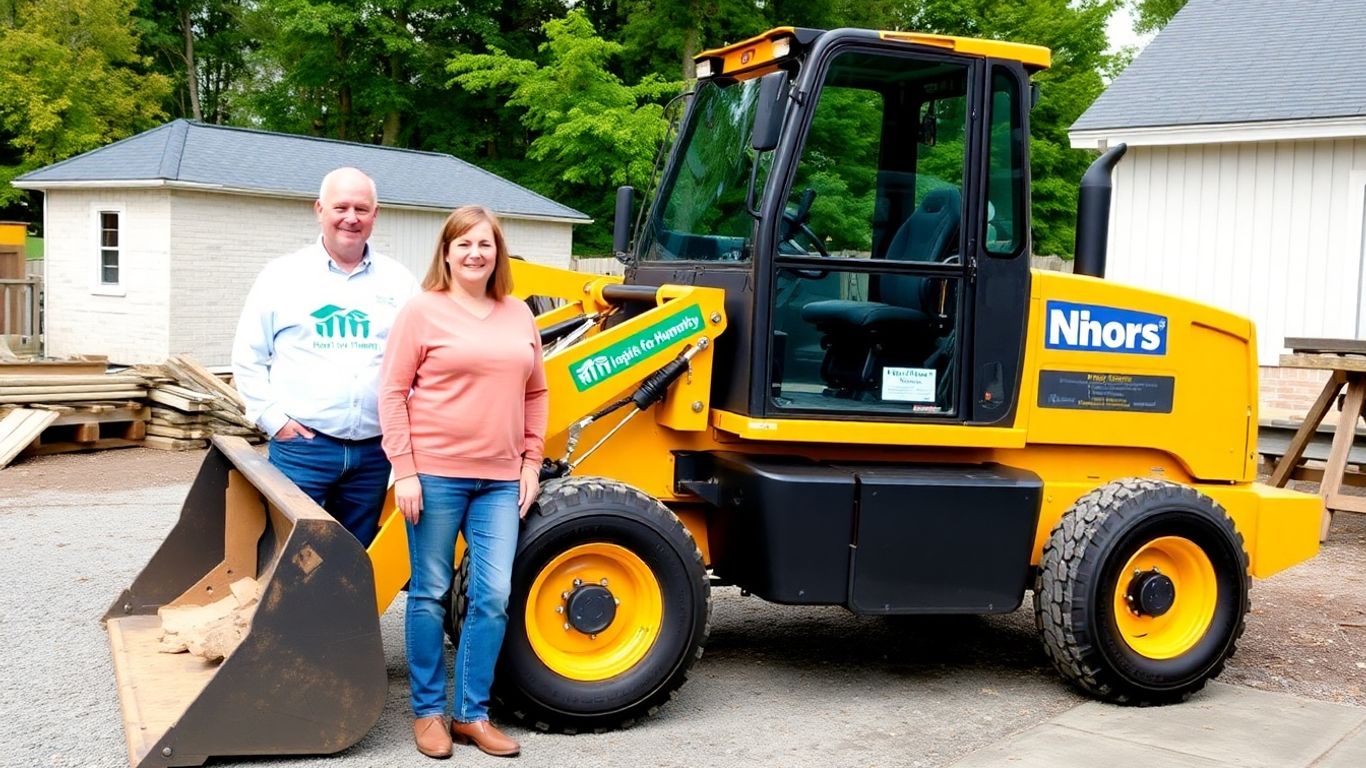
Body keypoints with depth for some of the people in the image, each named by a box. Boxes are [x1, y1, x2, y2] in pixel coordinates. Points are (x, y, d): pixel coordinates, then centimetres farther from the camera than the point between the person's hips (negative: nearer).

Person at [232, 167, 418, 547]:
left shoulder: (399, 282, 8)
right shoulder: (283, 275, 3)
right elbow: (248, 358, 5)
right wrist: (273, 418, -4)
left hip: (373, 451, 2)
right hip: (301, 445, -2)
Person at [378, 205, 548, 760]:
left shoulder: (518, 315, 11)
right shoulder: (423, 310, -3)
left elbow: (535, 393, 17)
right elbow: (392, 393, -5)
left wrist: (531, 464, 10)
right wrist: (404, 470, -10)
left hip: (500, 480, 4)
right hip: (435, 474, -4)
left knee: (492, 598, 2)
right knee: (431, 594, 5)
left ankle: (472, 713, 16)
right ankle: (427, 711, 19)